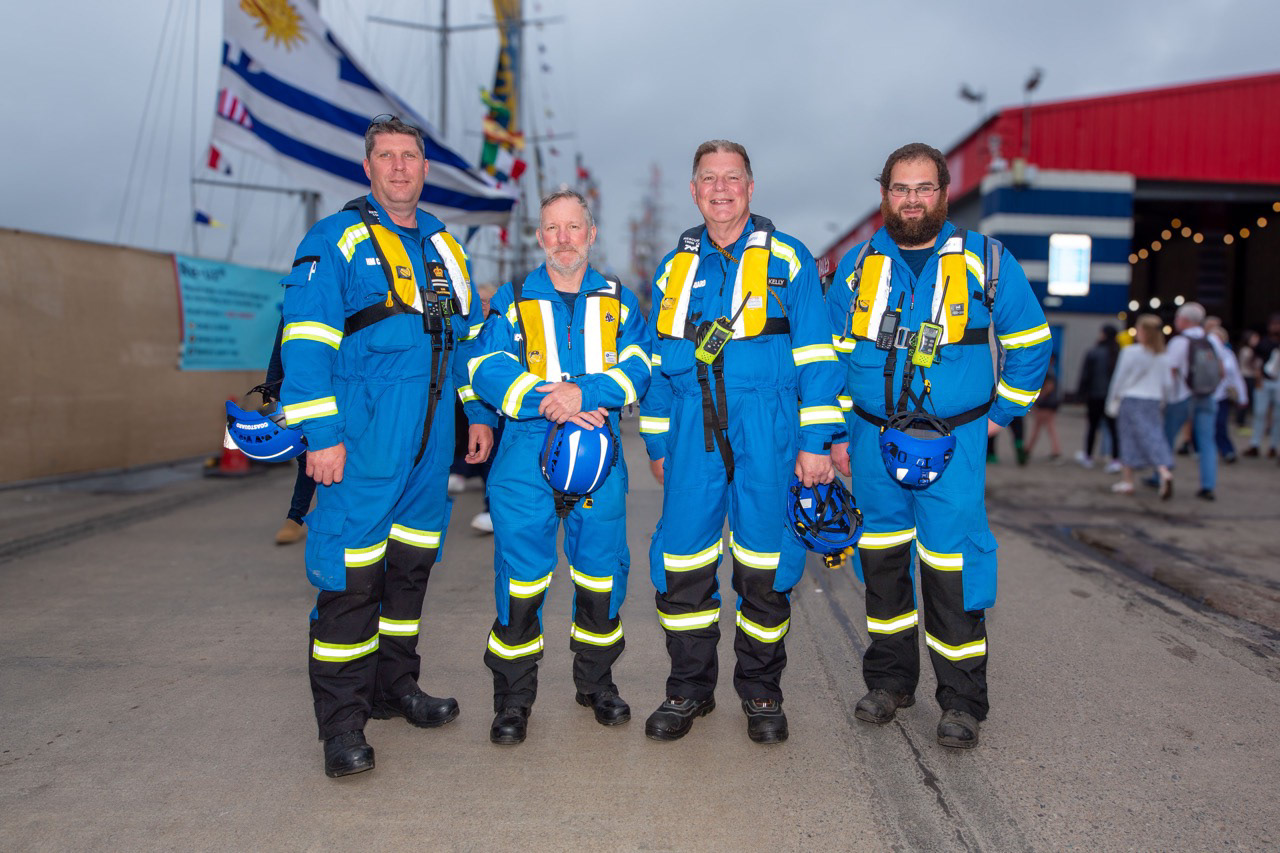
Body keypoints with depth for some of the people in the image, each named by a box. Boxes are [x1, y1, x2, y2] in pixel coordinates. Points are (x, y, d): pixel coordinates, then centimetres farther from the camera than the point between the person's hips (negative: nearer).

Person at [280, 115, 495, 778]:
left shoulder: (444, 247, 18)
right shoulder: (334, 241, -1)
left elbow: (470, 337, 23)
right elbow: (306, 344, -9)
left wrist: (480, 414, 16)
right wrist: (321, 435, -15)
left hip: (432, 433, 6)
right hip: (363, 432, -6)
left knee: (411, 561, 13)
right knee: (351, 569, -5)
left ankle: (394, 686, 27)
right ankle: (342, 719, 6)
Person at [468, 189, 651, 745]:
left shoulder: (619, 303, 12)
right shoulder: (511, 300, 8)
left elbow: (639, 368, -2)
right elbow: (487, 370, -5)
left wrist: (583, 392, -19)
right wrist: (551, 402, -17)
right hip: (526, 456, -1)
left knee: (602, 570, 7)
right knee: (521, 575, -1)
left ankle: (597, 679, 27)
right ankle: (514, 696, 14)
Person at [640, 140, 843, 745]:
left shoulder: (788, 259, 5)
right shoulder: (675, 268, 15)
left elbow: (814, 356, 1)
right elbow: (659, 362, 18)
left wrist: (816, 441, -5)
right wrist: (656, 443, 15)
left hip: (766, 431, -2)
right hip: (693, 430, 3)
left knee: (764, 560, 4)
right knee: (681, 559, 1)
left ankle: (760, 691, 22)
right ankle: (689, 687, 19)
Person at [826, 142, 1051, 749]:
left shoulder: (985, 261, 0)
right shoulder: (857, 264, 7)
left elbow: (1030, 341, 10)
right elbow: (833, 352, 12)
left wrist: (1001, 413, 6)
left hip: (952, 443, -3)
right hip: (873, 440, 3)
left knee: (951, 568, -4)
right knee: (881, 561, 11)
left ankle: (962, 700, 11)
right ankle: (890, 678, 27)